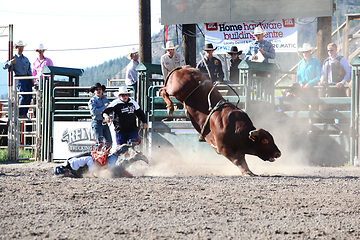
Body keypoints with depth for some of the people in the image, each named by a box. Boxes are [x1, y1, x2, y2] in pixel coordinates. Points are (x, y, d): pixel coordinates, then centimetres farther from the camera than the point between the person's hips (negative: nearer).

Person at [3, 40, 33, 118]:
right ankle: (20, 113, -11)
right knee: (25, 96, -19)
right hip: (19, 79, -6)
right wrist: (11, 62, -22)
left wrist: (32, 81, 17)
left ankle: (24, 114, 4)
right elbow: (4, 66, -4)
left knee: (29, 97, -3)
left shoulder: (26, 59, 21)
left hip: (27, 79, 6)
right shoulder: (14, 58, 5)